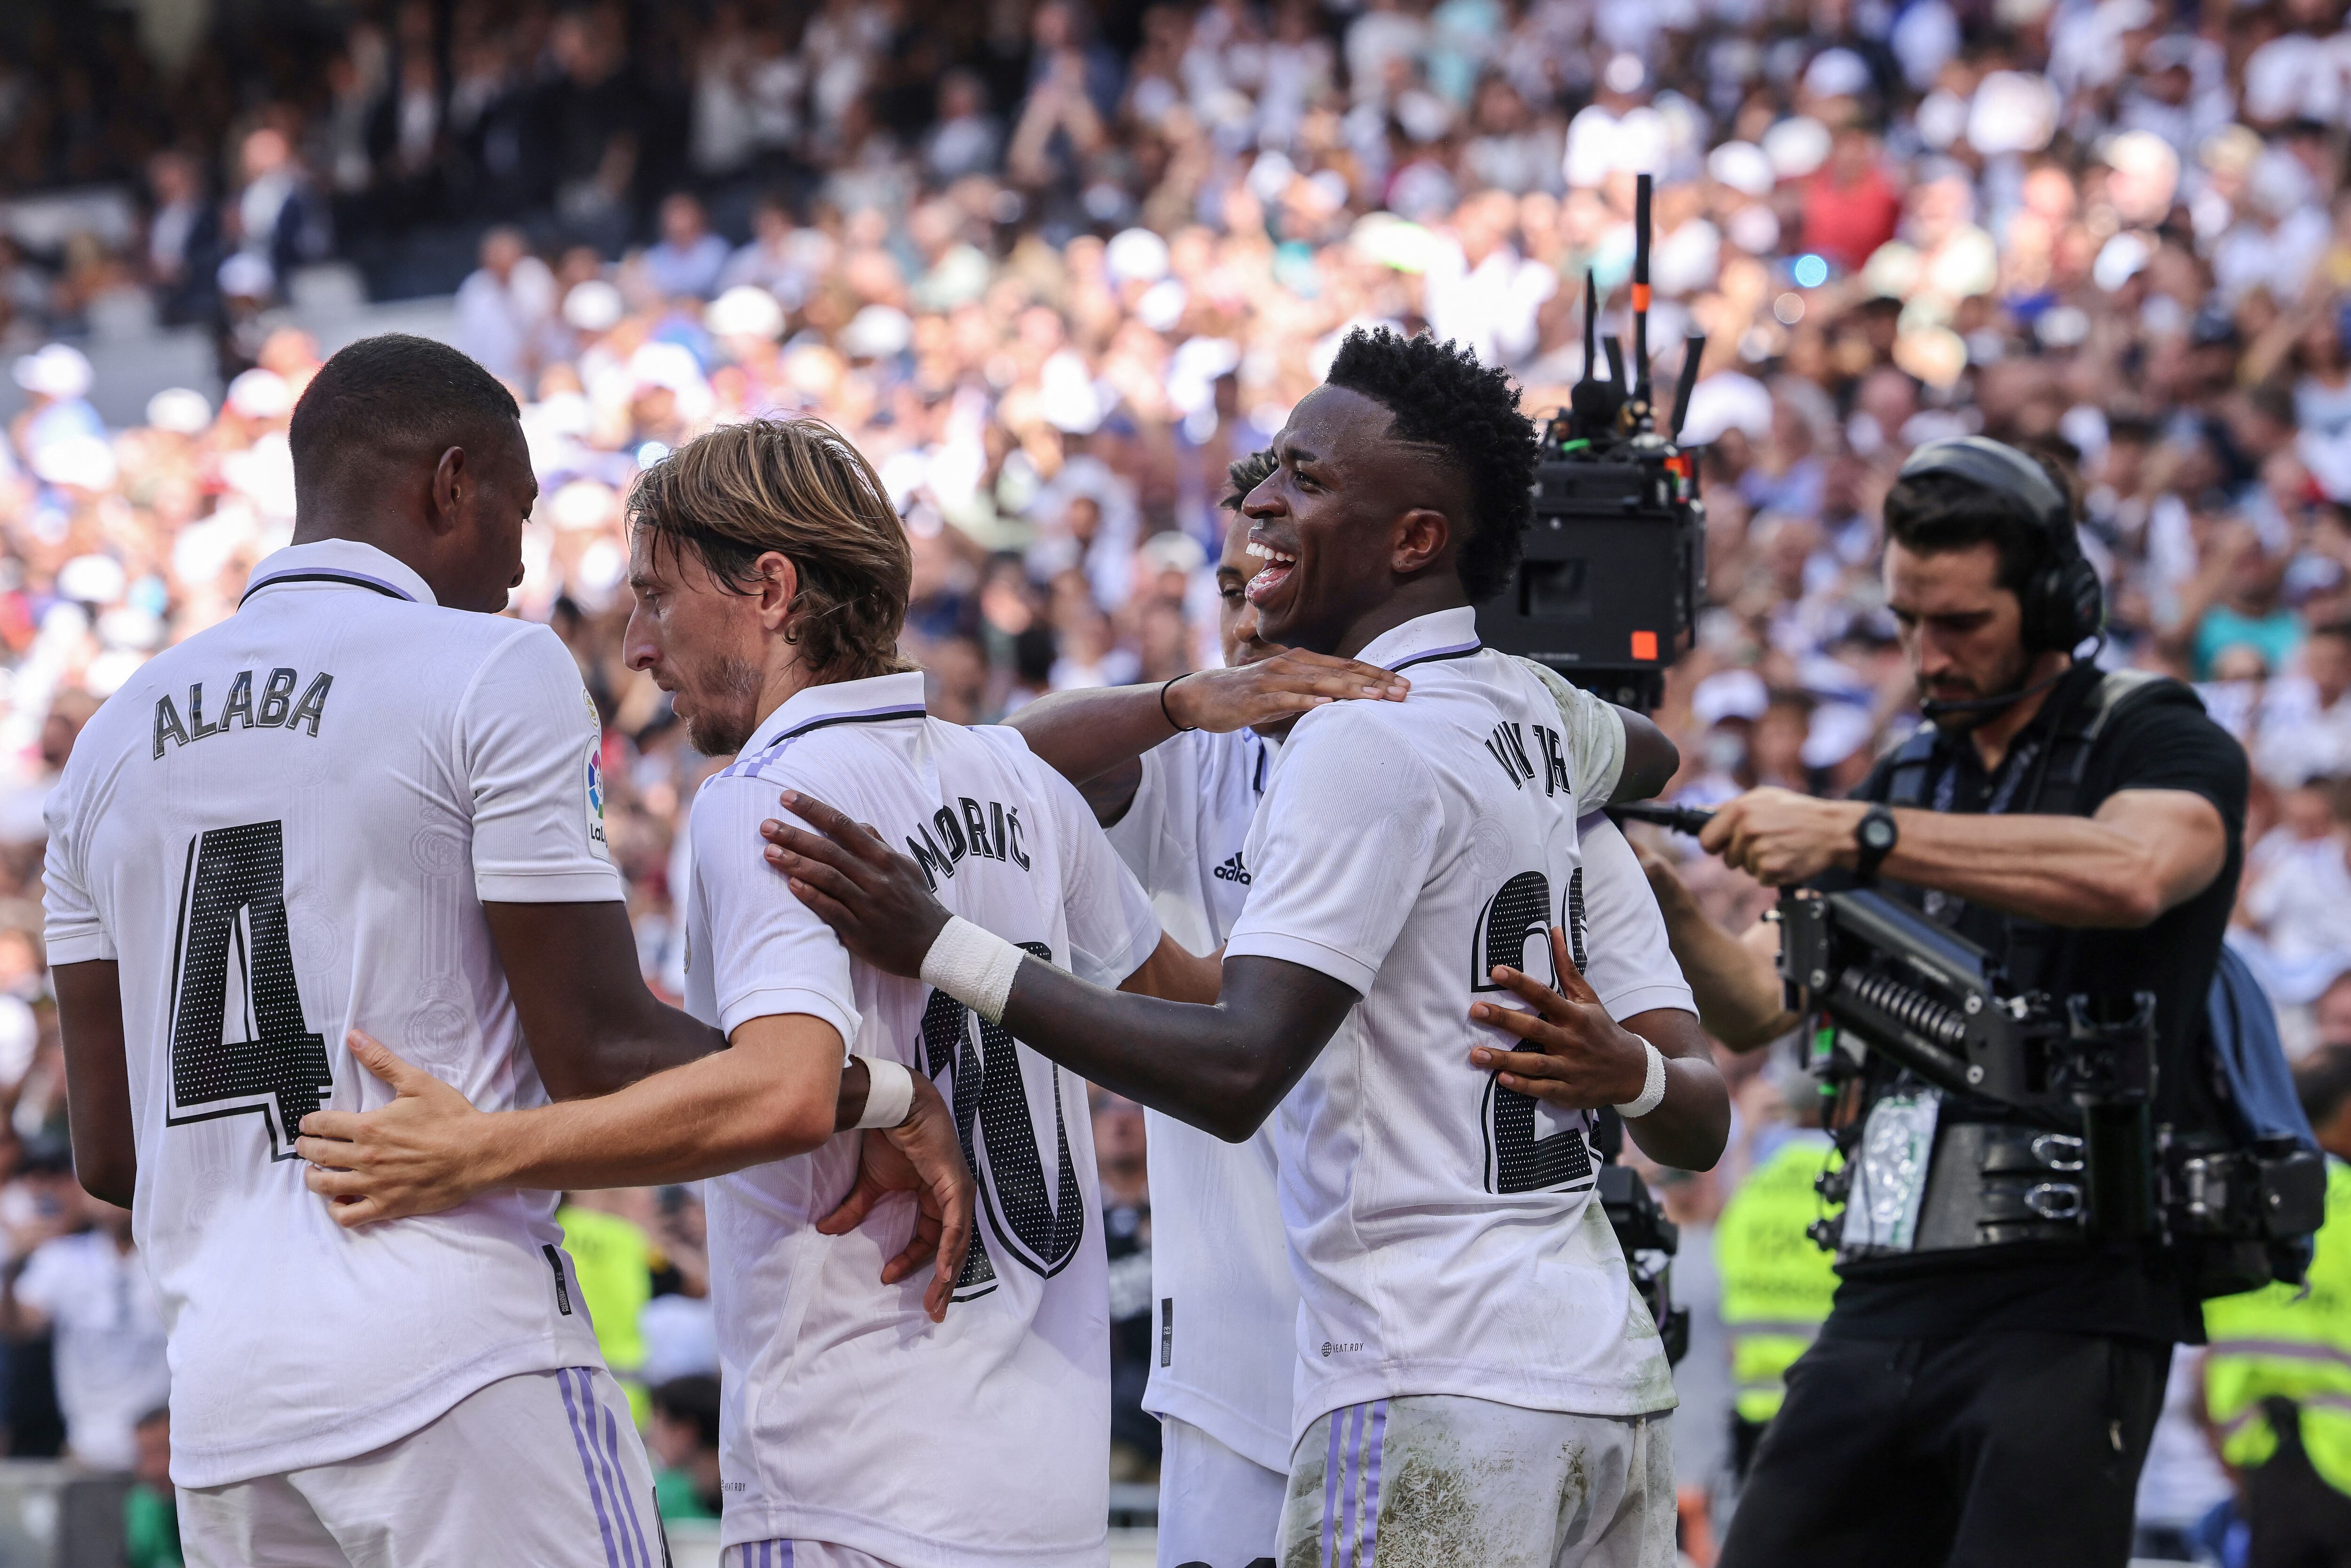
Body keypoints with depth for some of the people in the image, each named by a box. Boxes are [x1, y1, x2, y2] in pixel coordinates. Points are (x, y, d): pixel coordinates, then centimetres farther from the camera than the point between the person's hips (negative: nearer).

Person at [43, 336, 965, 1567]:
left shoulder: (115, 736, 15)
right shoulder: (497, 675, -3)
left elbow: (109, 1151, 15)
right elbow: (601, 1061, -8)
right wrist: (881, 1099, 3)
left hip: (218, 1400, 6)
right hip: (456, 1361, -6)